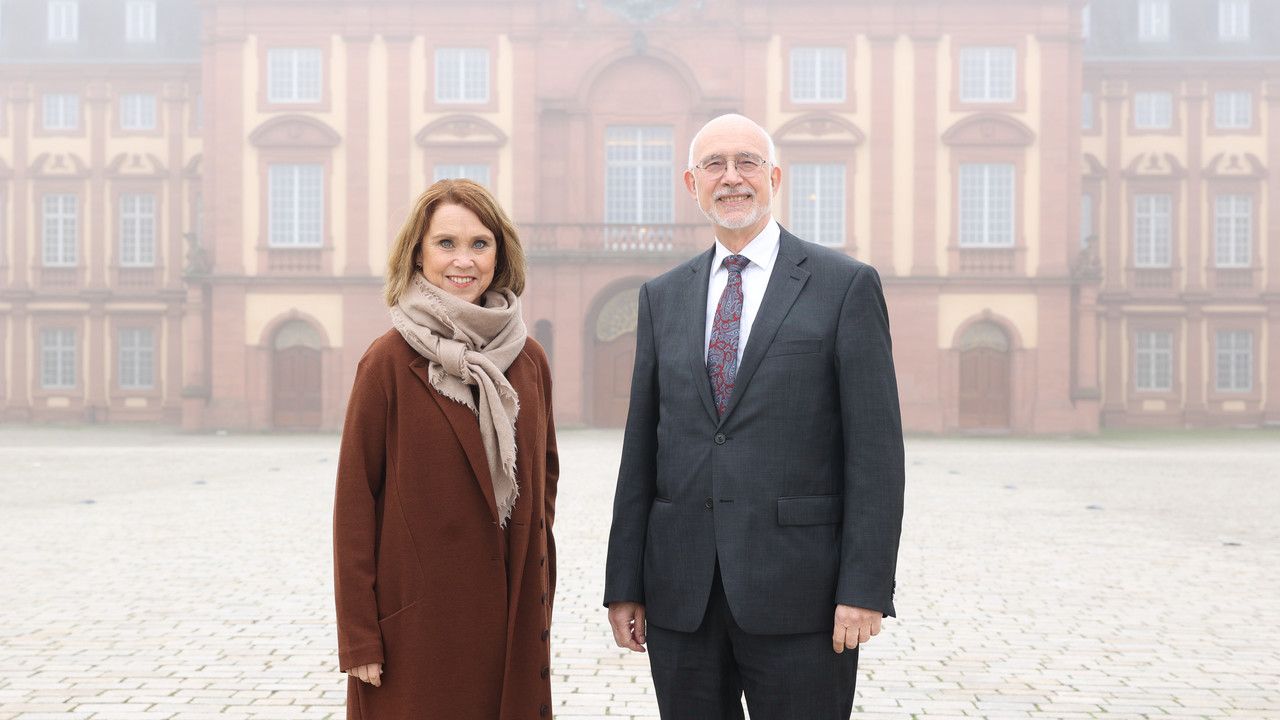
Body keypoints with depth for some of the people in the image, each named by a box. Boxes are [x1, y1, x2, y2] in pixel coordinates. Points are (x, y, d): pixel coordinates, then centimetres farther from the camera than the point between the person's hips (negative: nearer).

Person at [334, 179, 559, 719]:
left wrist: (538, 594, 9)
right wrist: (358, 638, -9)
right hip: (417, 619, -4)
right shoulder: (389, 361, -9)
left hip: (512, 614, 4)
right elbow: (354, 501, -8)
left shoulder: (529, 360, 4)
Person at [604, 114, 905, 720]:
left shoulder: (847, 285, 0)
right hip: (680, 596, 4)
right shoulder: (662, 297, 12)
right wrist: (624, 584, 6)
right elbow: (641, 448, 10)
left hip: (798, 595, -3)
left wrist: (865, 588, -12)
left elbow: (876, 449, -5)